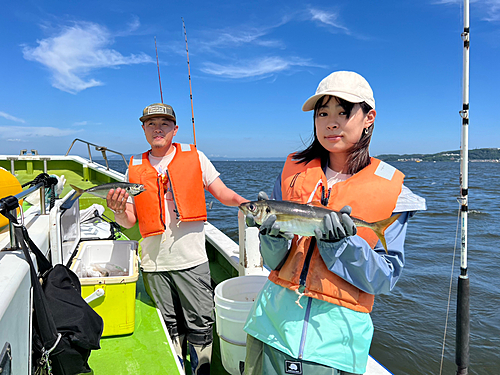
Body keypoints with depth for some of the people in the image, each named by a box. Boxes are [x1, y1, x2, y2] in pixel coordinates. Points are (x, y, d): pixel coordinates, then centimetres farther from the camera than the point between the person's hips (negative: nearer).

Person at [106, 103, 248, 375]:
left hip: (191, 260, -2)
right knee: (169, 329, 17)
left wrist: (247, 204, -17)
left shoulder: (194, 157, 3)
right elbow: (129, 221, 7)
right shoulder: (135, 168, 7)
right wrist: (118, 210, -15)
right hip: (154, 263, 3)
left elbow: (223, 194, 2)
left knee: (200, 327, 4)